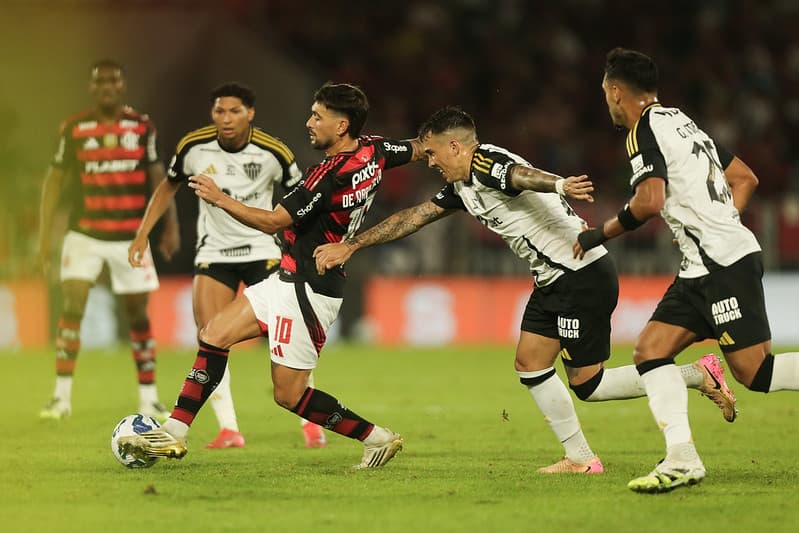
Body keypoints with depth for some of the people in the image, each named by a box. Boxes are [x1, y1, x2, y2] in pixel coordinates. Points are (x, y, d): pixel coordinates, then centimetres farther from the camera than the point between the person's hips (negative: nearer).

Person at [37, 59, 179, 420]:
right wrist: (44, 236, -2)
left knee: (139, 315, 6)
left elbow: (158, 177, 7)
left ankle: (149, 400, 15)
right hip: (85, 234, -1)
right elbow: (54, 181, 2)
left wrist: (171, 225, -1)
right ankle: (62, 396, -8)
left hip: (131, 237, 1)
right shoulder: (74, 129, -1)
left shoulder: (142, 126, 2)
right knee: (72, 308, -13)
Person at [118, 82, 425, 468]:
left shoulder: (330, 177, -25)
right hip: (289, 279, 10)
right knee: (214, 333, 9)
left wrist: (220, 199, -14)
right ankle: (174, 434, 11)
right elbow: (418, 149, 20)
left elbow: (273, 222, -20)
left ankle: (377, 437, 8)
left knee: (289, 395, -4)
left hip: (309, 290, -10)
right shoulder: (374, 151, 1)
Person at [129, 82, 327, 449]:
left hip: (262, 250, -2)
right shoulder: (194, 147, -10)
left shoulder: (273, 152, -15)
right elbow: (168, 187, 8)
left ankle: (311, 423, 7)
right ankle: (229, 430, -4)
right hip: (214, 251, 2)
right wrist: (142, 234, 2)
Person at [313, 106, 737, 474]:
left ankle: (698, 375, 2)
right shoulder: (462, 187, 14)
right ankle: (579, 458, 12)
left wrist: (559, 185, -61)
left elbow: (524, 175, -38)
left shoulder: (487, 164, -16)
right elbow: (413, 217, 23)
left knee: (586, 384, -5)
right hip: (553, 280, 10)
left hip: (584, 274, -10)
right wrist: (349, 246, 25)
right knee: (530, 365, 8)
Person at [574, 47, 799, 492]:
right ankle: (682, 459, -6)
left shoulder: (646, 130, -8)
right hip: (703, 269, 10)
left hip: (725, 265, -10)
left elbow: (649, 202, -21)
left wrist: (601, 234, -7)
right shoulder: (681, 122, 21)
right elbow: (746, 178, 24)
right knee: (650, 349, 3)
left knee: (755, 372, -12)